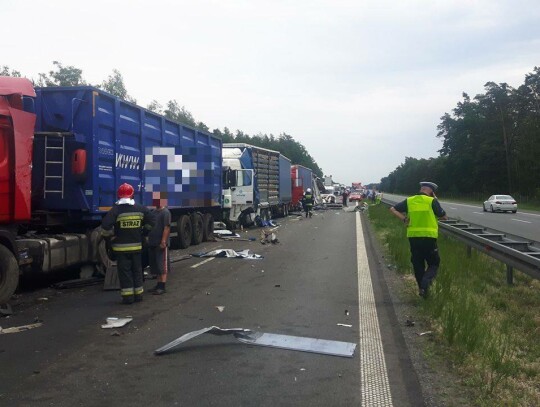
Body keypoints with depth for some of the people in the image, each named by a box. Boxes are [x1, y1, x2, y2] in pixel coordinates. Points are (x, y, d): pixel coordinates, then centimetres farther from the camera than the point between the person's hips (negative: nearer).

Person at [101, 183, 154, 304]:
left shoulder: (115, 210, -12)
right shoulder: (141, 209, 0)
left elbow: (105, 226, -21)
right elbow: (150, 223, 8)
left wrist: (110, 233, -2)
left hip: (121, 247, -3)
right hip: (136, 245, 3)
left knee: (125, 271, 4)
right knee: (137, 270, 15)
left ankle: (128, 296, 4)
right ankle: (138, 294, 20)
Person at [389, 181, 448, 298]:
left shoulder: (409, 201, 6)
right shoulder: (432, 201, -5)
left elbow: (393, 209, 6)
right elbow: (444, 216, 2)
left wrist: (404, 219, 3)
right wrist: (436, 201, 9)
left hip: (413, 237, 3)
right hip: (429, 237, -3)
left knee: (417, 264, 15)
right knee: (433, 264, 8)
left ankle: (421, 288, 19)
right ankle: (425, 282, -17)